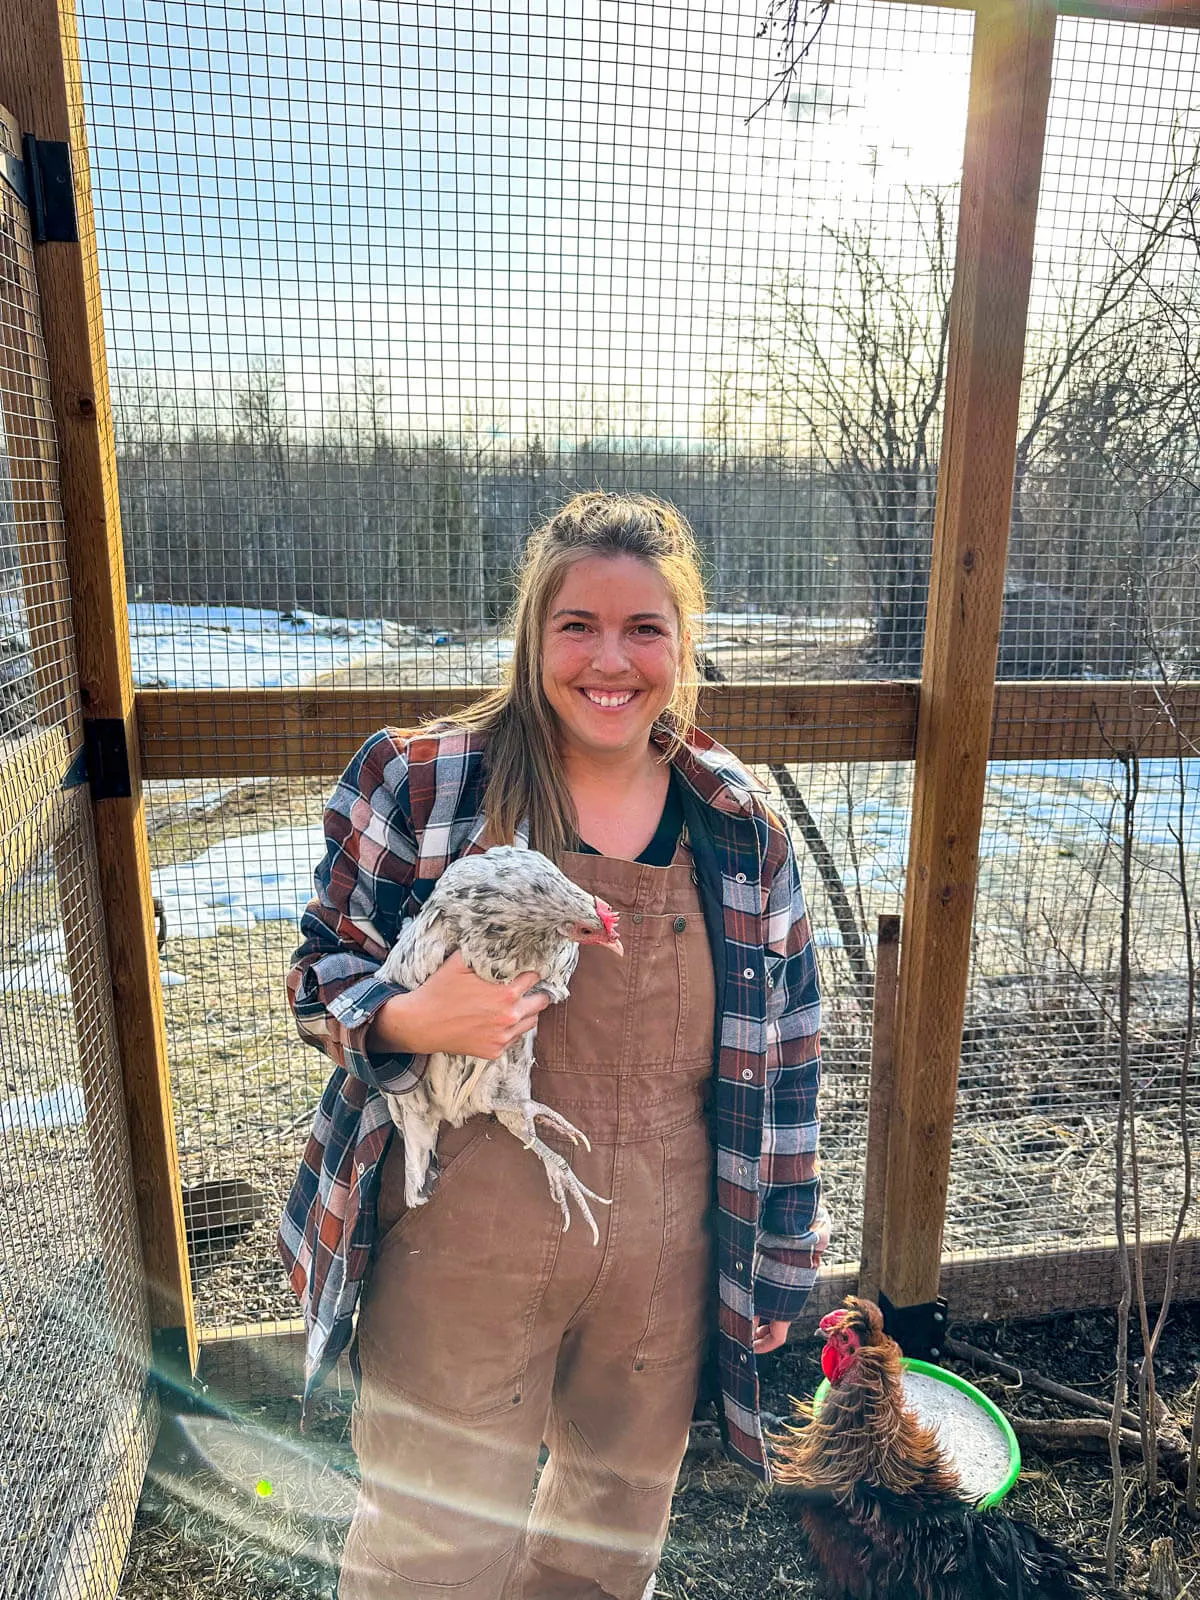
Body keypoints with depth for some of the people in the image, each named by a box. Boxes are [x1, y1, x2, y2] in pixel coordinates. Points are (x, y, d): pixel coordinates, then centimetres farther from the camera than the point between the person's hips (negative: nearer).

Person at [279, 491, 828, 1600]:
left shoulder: (745, 831, -3)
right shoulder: (419, 784, -11)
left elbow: (785, 1059, 3)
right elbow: (324, 971, -3)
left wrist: (780, 1262, 8)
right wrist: (412, 1020, -26)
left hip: (664, 1263, 3)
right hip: (461, 1258, -2)